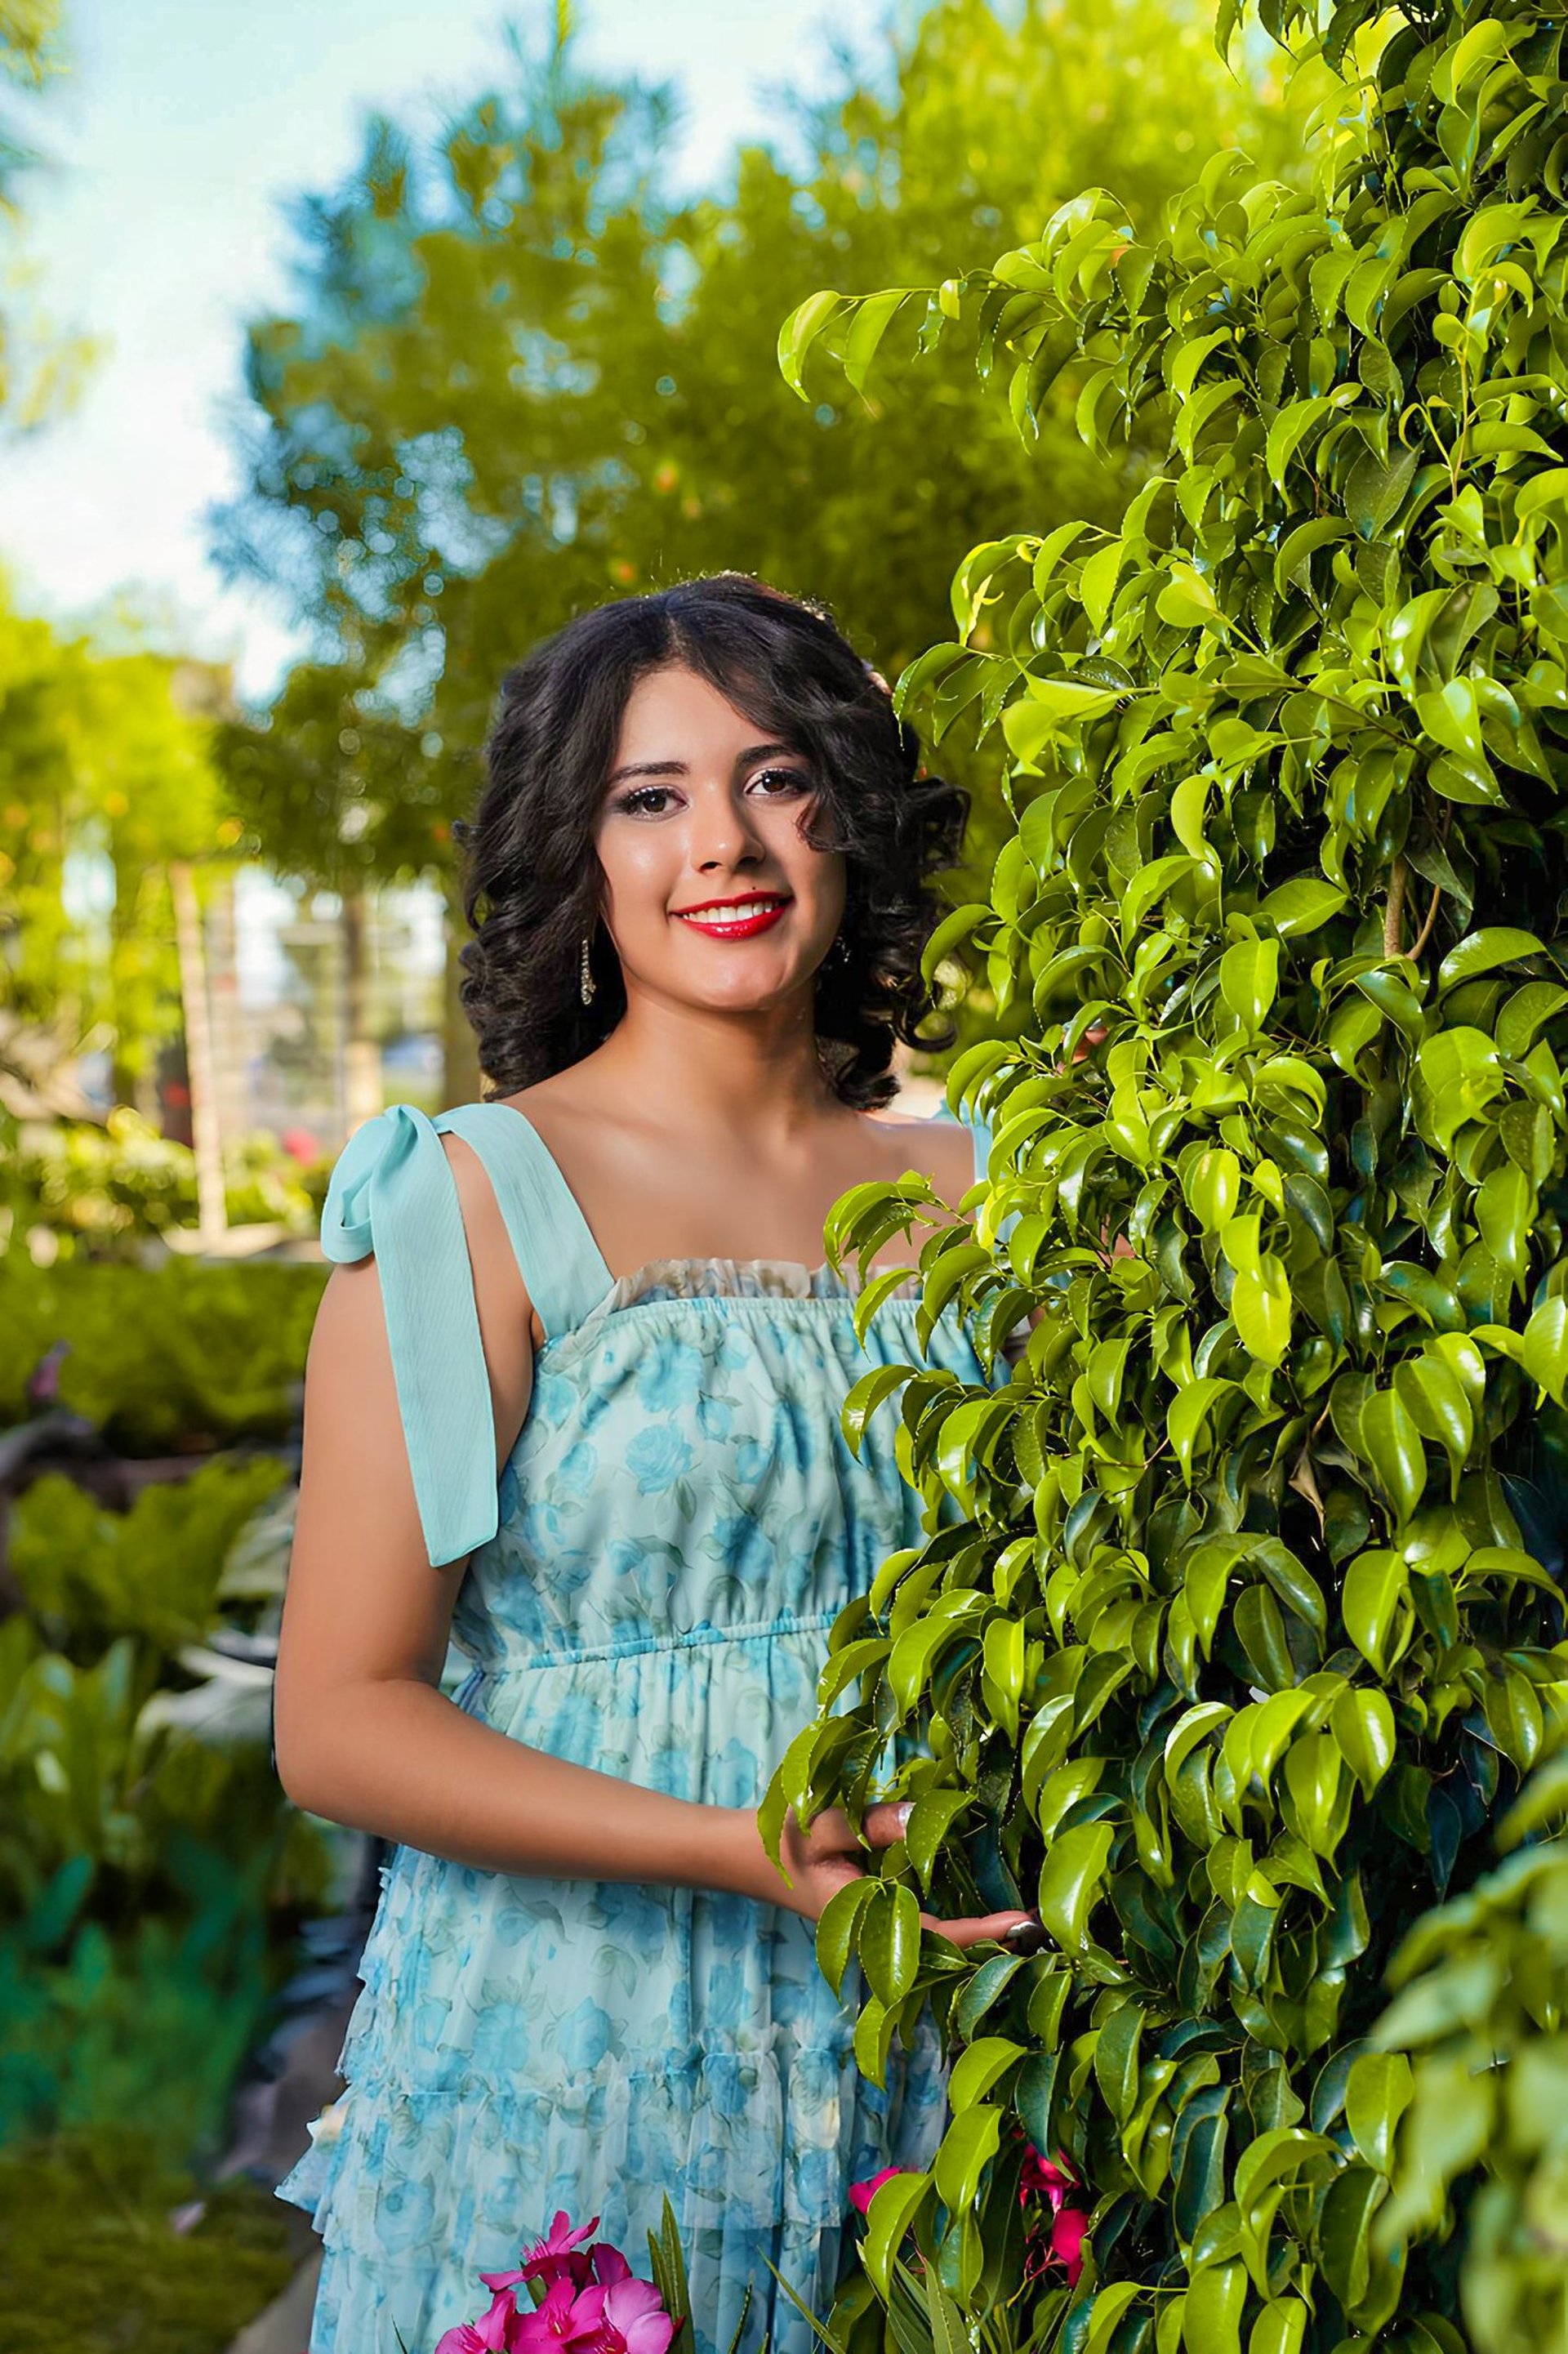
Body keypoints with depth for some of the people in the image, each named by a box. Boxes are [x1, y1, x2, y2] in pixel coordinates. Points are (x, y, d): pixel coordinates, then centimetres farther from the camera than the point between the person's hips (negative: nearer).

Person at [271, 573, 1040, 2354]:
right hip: (562, 2067, -4)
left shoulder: (965, 1191, 5)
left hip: (903, 2071, 4)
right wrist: (740, 1852, -22)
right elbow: (339, 1721, -12)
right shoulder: (476, 1198, -10)